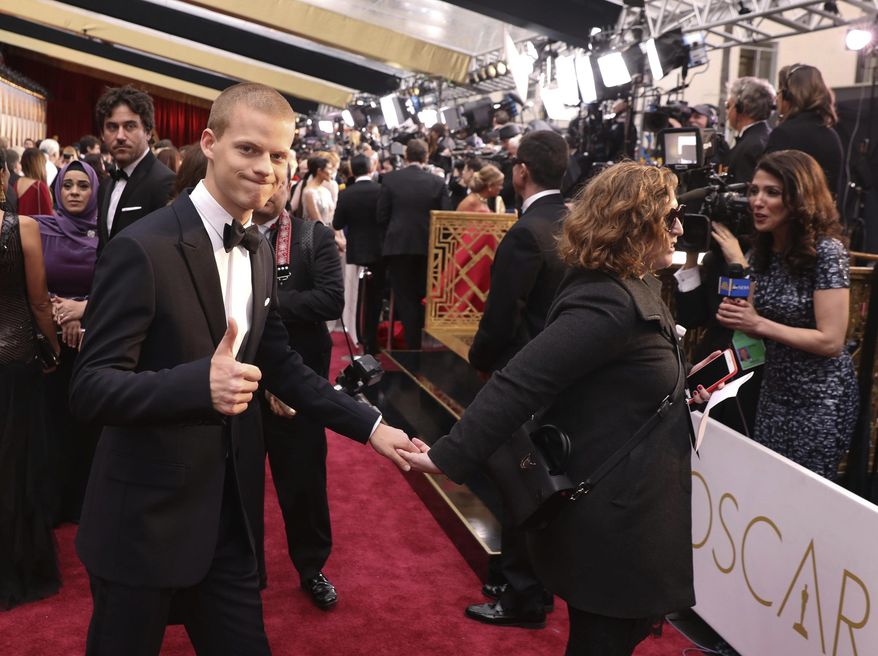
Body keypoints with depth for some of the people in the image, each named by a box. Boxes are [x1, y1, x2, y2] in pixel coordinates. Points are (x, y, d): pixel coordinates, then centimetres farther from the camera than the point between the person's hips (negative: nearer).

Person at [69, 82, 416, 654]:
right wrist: (201, 384, -39)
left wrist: (369, 426, 6)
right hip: (145, 521, -6)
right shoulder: (144, 249, -19)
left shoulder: (259, 249, 5)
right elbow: (90, 388, -21)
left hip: (228, 512, 6)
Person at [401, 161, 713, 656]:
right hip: (610, 520, -10)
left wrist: (680, 393, 10)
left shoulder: (630, 287, 6)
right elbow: (518, 383, -32)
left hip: (623, 504, 10)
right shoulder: (609, 303, -27)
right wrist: (450, 458, -33)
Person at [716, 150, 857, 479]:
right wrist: (738, 316, -9)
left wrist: (758, 324, -23)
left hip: (820, 399, -7)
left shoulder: (827, 252, -19)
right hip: (774, 392, 7)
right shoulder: (762, 250, 2)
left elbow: (830, 341, -22)